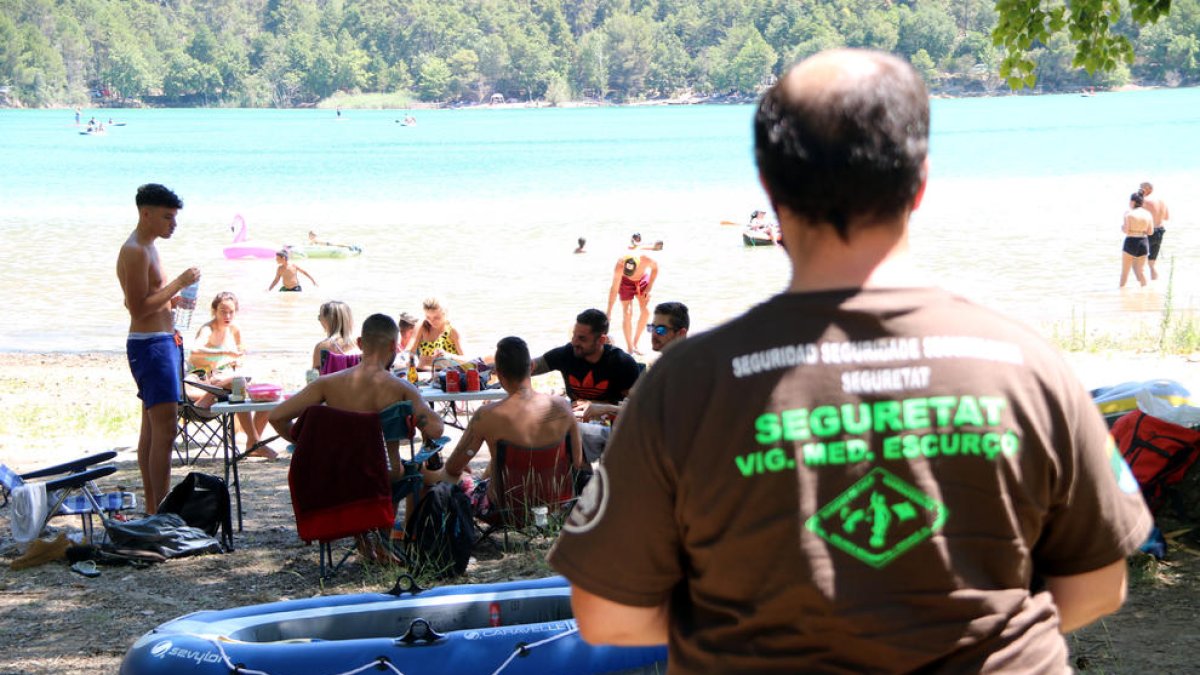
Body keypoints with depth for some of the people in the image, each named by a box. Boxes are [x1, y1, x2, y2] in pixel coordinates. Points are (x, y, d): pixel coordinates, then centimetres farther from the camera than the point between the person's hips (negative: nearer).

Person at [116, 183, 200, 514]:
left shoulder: (146, 248, 17)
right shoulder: (135, 251, -16)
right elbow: (139, 309, -21)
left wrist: (175, 299, 10)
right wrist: (179, 283, -17)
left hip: (162, 341, 11)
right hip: (150, 345, -11)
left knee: (151, 429, 13)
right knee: (165, 429, -15)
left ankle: (152, 509, 17)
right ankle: (161, 512, -17)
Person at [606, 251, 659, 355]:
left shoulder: (646, 260, -35)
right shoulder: (619, 265, -38)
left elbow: (655, 268, -9)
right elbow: (614, 289, -35)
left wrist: (649, 288, -11)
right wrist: (609, 312, -34)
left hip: (643, 279, 2)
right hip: (625, 281, -2)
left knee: (646, 311, -10)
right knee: (627, 313, -10)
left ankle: (635, 343, 4)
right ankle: (630, 348, -3)